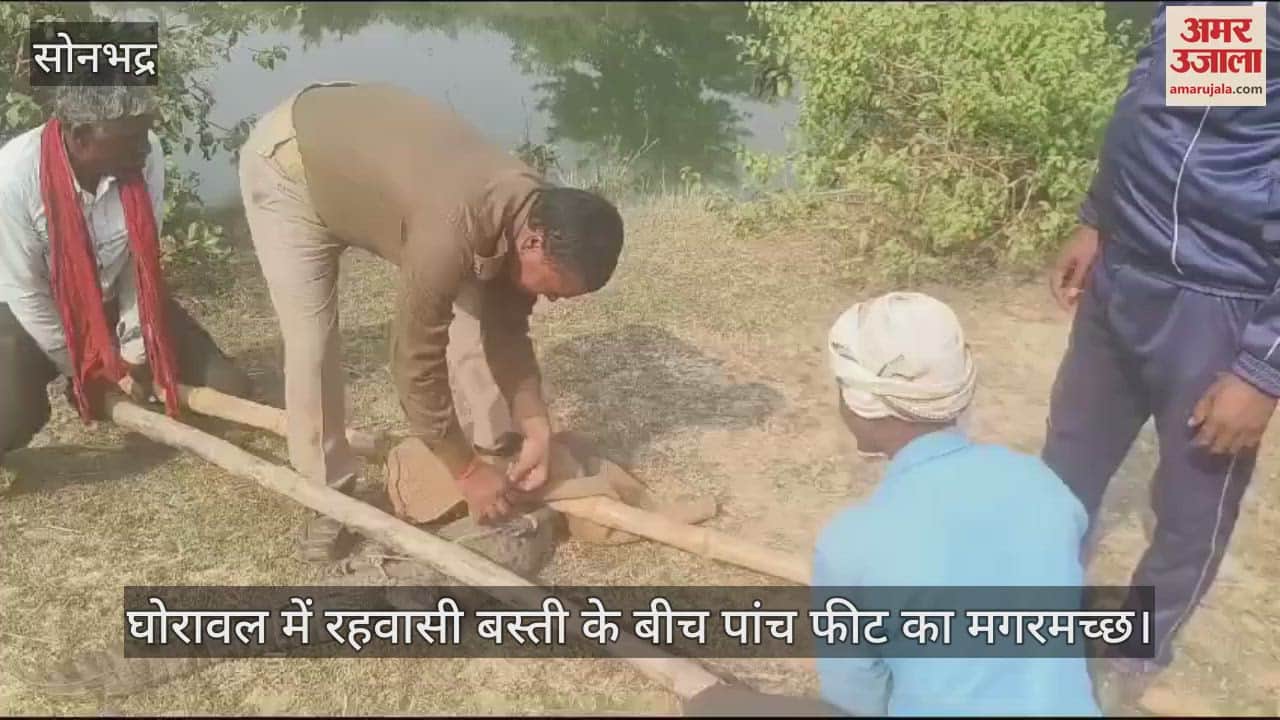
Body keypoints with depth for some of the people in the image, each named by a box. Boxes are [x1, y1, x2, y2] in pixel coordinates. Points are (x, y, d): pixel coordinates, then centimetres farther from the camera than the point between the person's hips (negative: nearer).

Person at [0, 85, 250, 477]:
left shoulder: (146, 154, -24)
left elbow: (142, 259, -12)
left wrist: (134, 352, -9)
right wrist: (91, 371, -13)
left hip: (117, 300, 4)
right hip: (37, 313, -3)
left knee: (228, 390, -6)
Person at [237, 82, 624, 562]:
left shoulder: (530, 214, -17)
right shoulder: (453, 231, -42)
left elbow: (508, 332, -4)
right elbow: (416, 362, -33)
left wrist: (537, 432, -8)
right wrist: (467, 472, -23)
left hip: (361, 151, 7)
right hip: (287, 164, -7)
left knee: (480, 308, -2)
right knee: (312, 342, -12)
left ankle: (500, 450, 13)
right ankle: (328, 495, 6)